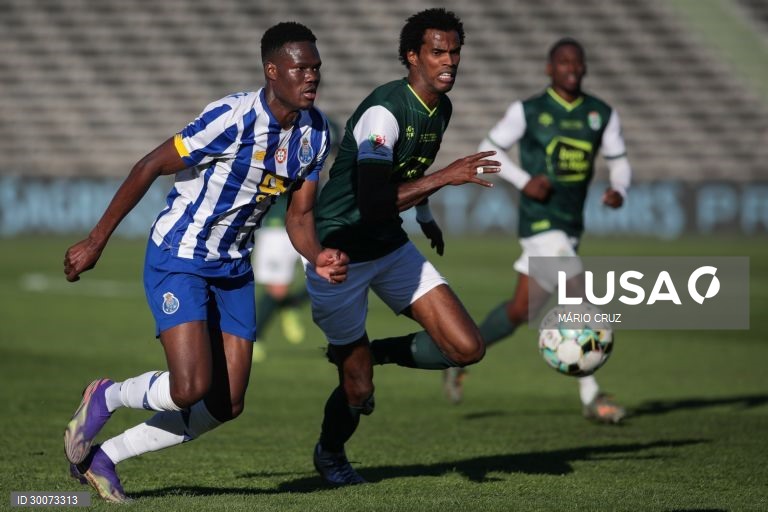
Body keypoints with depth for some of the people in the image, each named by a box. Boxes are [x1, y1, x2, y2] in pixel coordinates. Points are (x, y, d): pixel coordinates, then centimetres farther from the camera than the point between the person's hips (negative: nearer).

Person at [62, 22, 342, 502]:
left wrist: (318, 258, -16)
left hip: (234, 268, 7)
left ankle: (103, 456, 18)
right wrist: (95, 242, -15)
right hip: (178, 260, -7)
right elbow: (149, 167, -18)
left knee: (227, 404, 3)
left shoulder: (314, 130, -2)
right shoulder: (233, 117, -24)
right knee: (191, 387, -20)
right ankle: (105, 398, 13)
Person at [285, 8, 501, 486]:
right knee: (358, 389, -2)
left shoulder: (440, 108, 2)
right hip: (339, 253, -8)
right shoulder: (384, 111, -26)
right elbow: (373, 204, -35)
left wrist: (426, 217, 28)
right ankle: (330, 455, 32)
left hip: (392, 247, 8)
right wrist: (443, 177, -36)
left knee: (467, 348, -4)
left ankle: (372, 353, 21)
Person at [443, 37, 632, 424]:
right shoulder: (527, 112, -5)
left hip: (571, 226, 6)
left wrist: (619, 191, -12)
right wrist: (524, 180, -14)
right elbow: (489, 150, 3)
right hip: (540, 221, -6)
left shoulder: (602, 115, 6)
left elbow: (619, 162, 11)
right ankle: (590, 396, -9)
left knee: (522, 309, 12)